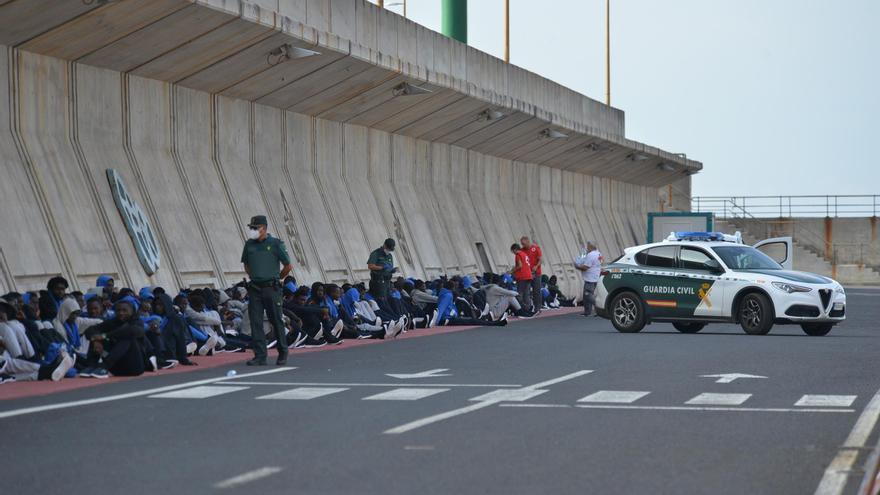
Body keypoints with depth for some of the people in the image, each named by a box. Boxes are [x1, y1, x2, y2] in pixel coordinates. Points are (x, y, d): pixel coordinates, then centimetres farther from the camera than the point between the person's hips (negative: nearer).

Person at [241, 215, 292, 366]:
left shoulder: (275, 244, -4)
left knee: (276, 322, 3)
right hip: (254, 289, 4)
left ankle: (283, 354, 18)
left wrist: (276, 278, 9)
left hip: (271, 289, -4)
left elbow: (288, 266, 1)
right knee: (255, 323, -1)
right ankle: (260, 356, 2)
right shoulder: (249, 245, 9)